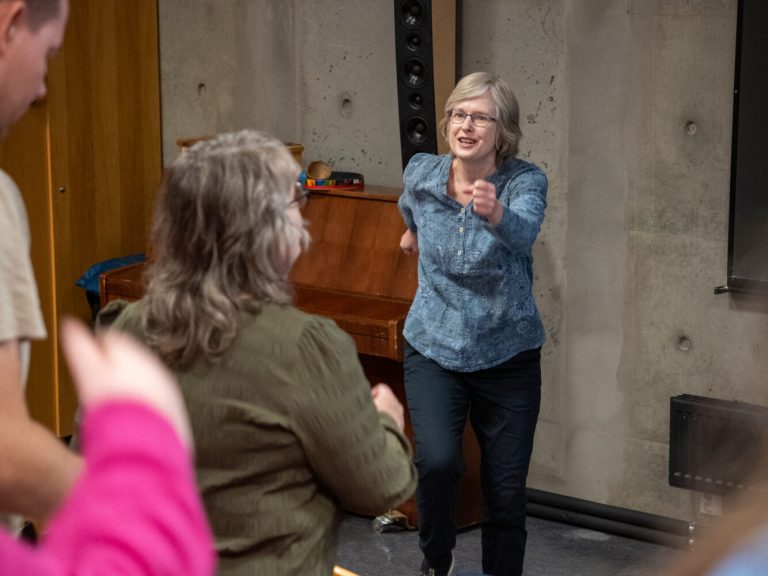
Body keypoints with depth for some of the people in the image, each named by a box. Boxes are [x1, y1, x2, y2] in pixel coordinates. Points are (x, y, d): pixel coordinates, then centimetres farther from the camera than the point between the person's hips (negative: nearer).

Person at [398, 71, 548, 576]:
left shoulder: (526, 181, -17)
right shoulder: (421, 174, -8)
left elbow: (523, 233, -40)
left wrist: (495, 213, -61)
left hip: (508, 357, -1)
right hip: (435, 349, 1)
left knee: (507, 494, 2)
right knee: (437, 461, -22)